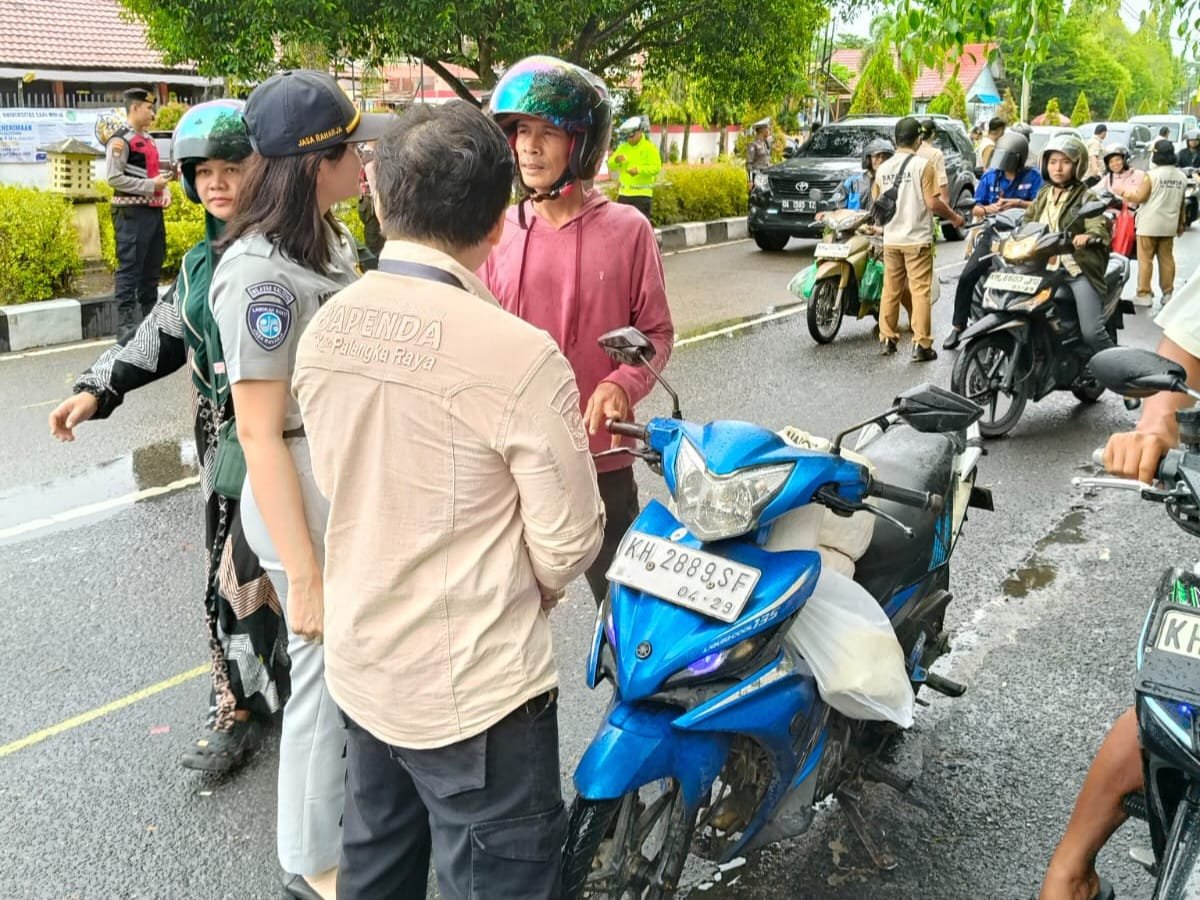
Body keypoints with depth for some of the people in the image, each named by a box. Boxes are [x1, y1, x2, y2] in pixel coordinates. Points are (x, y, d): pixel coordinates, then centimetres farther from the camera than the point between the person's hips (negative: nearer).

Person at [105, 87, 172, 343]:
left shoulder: (148, 138, 17)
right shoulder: (120, 140, -10)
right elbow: (114, 178, -16)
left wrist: (164, 189, 6)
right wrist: (151, 185, -17)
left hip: (154, 211, 9)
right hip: (131, 213, -9)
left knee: (152, 269, 13)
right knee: (129, 270, -6)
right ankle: (126, 327, -3)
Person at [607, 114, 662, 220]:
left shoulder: (649, 147, -4)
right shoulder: (622, 147, 12)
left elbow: (656, 167, -13)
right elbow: (611, 166, 11)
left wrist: (639, 170, -27)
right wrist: (616, 160, -13)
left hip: (642, 194, -6)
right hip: (624, 193, 6)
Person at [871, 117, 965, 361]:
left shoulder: (883, 168, 6)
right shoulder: (922, 165, -10)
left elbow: (876, 204, 13)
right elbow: (933, 203, -13)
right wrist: (954, 217, 3)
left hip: (891, 239, 5)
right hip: (917, 239, -5)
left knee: (891, 290, 12)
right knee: (920, 291, -2)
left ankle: (887, 339, 17)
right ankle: (921, 344, -5)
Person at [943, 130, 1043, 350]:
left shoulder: (1032, 177, 0)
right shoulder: (990, 177, 9)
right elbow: (975, 209, 8)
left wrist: (1017, 203, -23)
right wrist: (988, 209, -14)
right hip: (993, 235, 3)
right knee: (967, 278, -10)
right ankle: (958, 326, -2)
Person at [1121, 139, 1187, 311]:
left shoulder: (1152, 175, -14)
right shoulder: (1181, 176, 6)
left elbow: (1139, 197, -12)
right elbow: (1182, 203, 13)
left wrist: (1123, 193, 3)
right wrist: (1182, 222, 21)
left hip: (1149, 224, -6)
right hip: (1169, 225, 6)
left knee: (1145, 259, -1)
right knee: (1167, 259, 10)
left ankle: (1144, 294, -2)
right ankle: (1167, 294, 12)